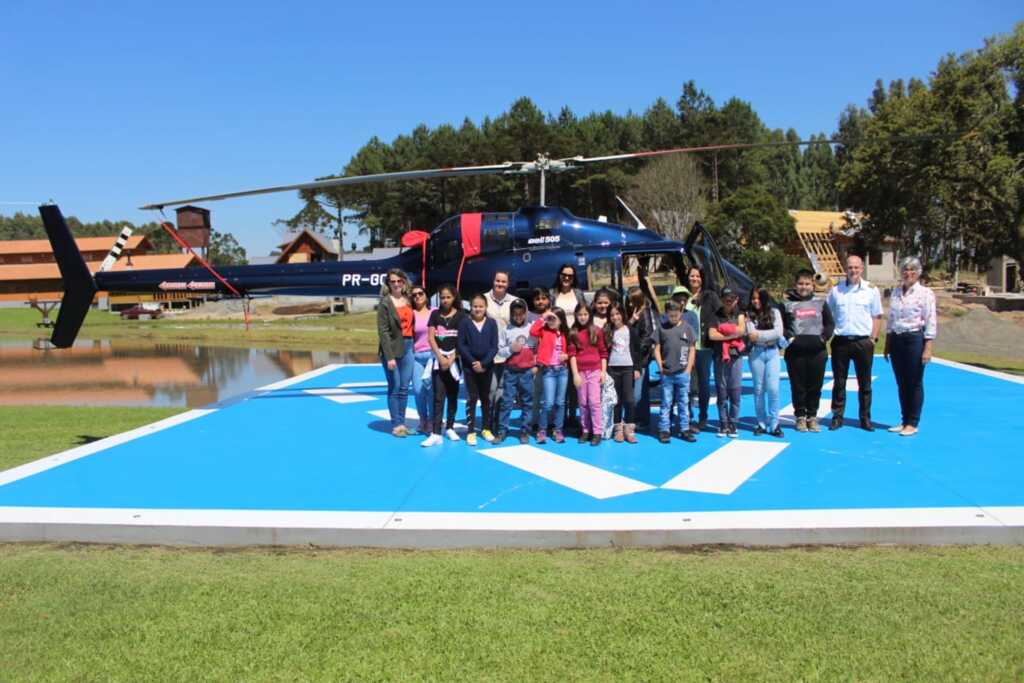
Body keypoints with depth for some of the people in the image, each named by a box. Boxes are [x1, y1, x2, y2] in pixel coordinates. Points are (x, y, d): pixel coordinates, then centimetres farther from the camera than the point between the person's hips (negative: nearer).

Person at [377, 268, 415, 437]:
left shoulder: (408, 300, 9)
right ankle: (396, 425, 9)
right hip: (393, 347, -5)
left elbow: (412, 324, 12)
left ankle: (402, 423, 17)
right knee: (394, 388, 1)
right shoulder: (385, 303, -6)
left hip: (408, 347, 5)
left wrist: (413, 345, 1)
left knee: (404, 388, 8)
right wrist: (389, 356, -16)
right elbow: (383, 331, -11)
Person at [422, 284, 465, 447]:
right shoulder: (435, 314, 6)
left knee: (452, 395, 8)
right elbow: (431, 338, 1)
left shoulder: (461, 315, 0)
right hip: (438, 358, 0)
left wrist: (451, 359, -11)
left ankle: (450, 428, 22)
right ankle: (436, 434, -9)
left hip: (454, 359, 0)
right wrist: (441, 357, -9)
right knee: (438, 396, -5)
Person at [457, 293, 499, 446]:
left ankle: (486, 428, 21)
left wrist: (484, 363, -13)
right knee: (472, 397, -1)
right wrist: (473, 362, -14)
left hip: (487, 366, 2)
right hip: (469, 366, -2)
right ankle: (470, 431, 5)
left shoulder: (492, 323, 0)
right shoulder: (465, 322, -3)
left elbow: (494, 346, -3)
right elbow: (461, 345, -6)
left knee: (486, 397, 10)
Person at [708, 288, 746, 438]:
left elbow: (741, 330, -8)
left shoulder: (739, 314, 10)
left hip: (736, 355, 0)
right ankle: (723, 424, 7)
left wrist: (722, 329, -5)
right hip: (720, 356, 0)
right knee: (721, 391, 1)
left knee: (735, 390, -4)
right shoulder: (717, 315, 9)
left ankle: (733, 424, 3)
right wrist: (732, 334, -6)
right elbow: (711, 335, -5)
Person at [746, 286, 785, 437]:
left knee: (773, 388, -7)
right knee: (759, 389, 5)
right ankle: (761, 424, 12)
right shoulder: (749, 315, 5)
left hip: (772, 352, 0)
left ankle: (774, 424, -1)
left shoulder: (774, 312, 6)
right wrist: (769, 335, -10)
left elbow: (778, 332, -6)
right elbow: (750, 335, -6)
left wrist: (759, 335, -8)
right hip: (756, 353, 0)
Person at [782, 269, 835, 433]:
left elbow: (830, 323, 13)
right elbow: (780, 326, 5)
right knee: (798, 386, 1)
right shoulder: (787, 304, 6)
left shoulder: (820, 303, 12)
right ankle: (800, 416, 13)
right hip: (795, 352, -1)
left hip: (817, 351, 2)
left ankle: (812, 416, 16)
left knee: (815, 386, 4)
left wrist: (823, 337, -2)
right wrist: (789, 338, -9)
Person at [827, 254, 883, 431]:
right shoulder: (836, 290, 6)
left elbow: (877, 317, 4)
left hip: (863, 342, -1)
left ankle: (865, 418, 15)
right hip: (841, 341, 1)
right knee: (839, 382, 6)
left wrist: (873, 339, -3)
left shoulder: (871, 290, 3)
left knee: (864, 383, 6)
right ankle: (837, 417, 13)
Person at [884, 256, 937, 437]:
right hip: (896, 340, 5)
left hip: (915, 339, -5)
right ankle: (904, 420, 22)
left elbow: (931, 323, -9)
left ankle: (913, 423, 12)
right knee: (901, 384, 11)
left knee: (915, 384, 2)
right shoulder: (895, 292, 10)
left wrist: (927, 349, -14)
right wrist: (887, 345, 14)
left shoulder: (925, 293, -6)